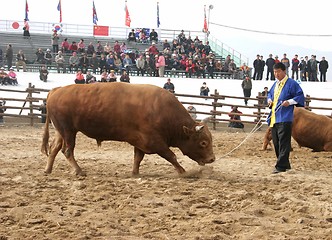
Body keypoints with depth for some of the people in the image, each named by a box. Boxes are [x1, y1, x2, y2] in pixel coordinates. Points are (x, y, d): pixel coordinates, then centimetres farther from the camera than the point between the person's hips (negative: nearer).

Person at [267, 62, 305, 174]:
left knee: (283, 142, -10)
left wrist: (290, 102, -17)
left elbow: (300, 96, -6)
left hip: (285, 118, -8)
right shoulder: (275, 84, 17)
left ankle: (281, 166, -12)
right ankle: (285, 164, 21)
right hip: (274, 117, 8)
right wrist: (269, 100, 11)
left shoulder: (292, 83, -5)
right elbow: (270, 93, 32)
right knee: (276, 142, 11)